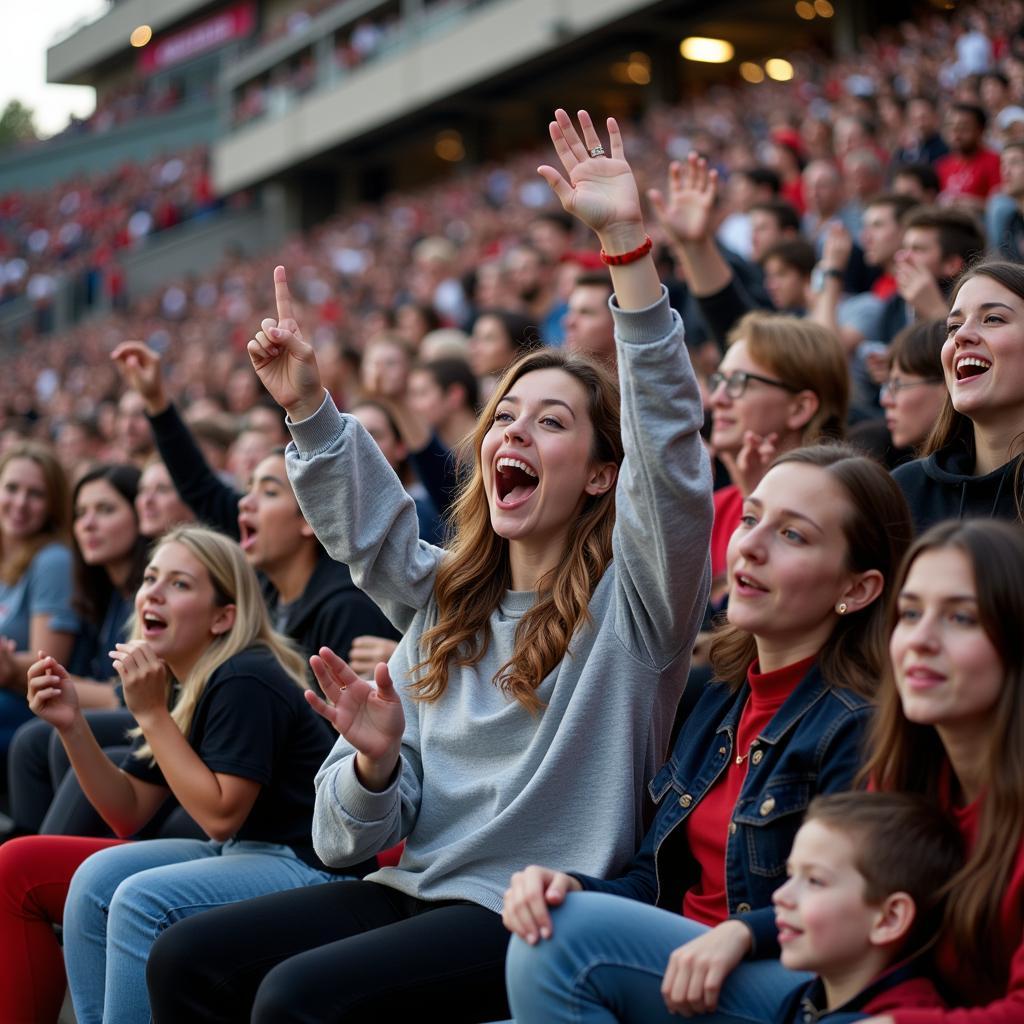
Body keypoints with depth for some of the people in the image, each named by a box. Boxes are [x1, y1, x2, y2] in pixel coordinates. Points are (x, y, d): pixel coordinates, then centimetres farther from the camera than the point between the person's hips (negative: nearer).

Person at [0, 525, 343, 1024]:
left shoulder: (244, 683, -19)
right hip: (238, 853, 9)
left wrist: (152, 712, -20)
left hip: (306, 865, -9)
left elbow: (220, 814, -22)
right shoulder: (181, 685, 8)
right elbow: (131, 813, 10)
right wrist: (72, 725, -3)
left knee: (143, 901, -27)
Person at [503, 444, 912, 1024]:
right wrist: (570, 884, -7)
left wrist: (741, 933, -29)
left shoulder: (861, 725, -10)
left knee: (570, 931, -26)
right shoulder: (724, 698, 14)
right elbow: (657, 883, 13)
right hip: (679, 956, 7)